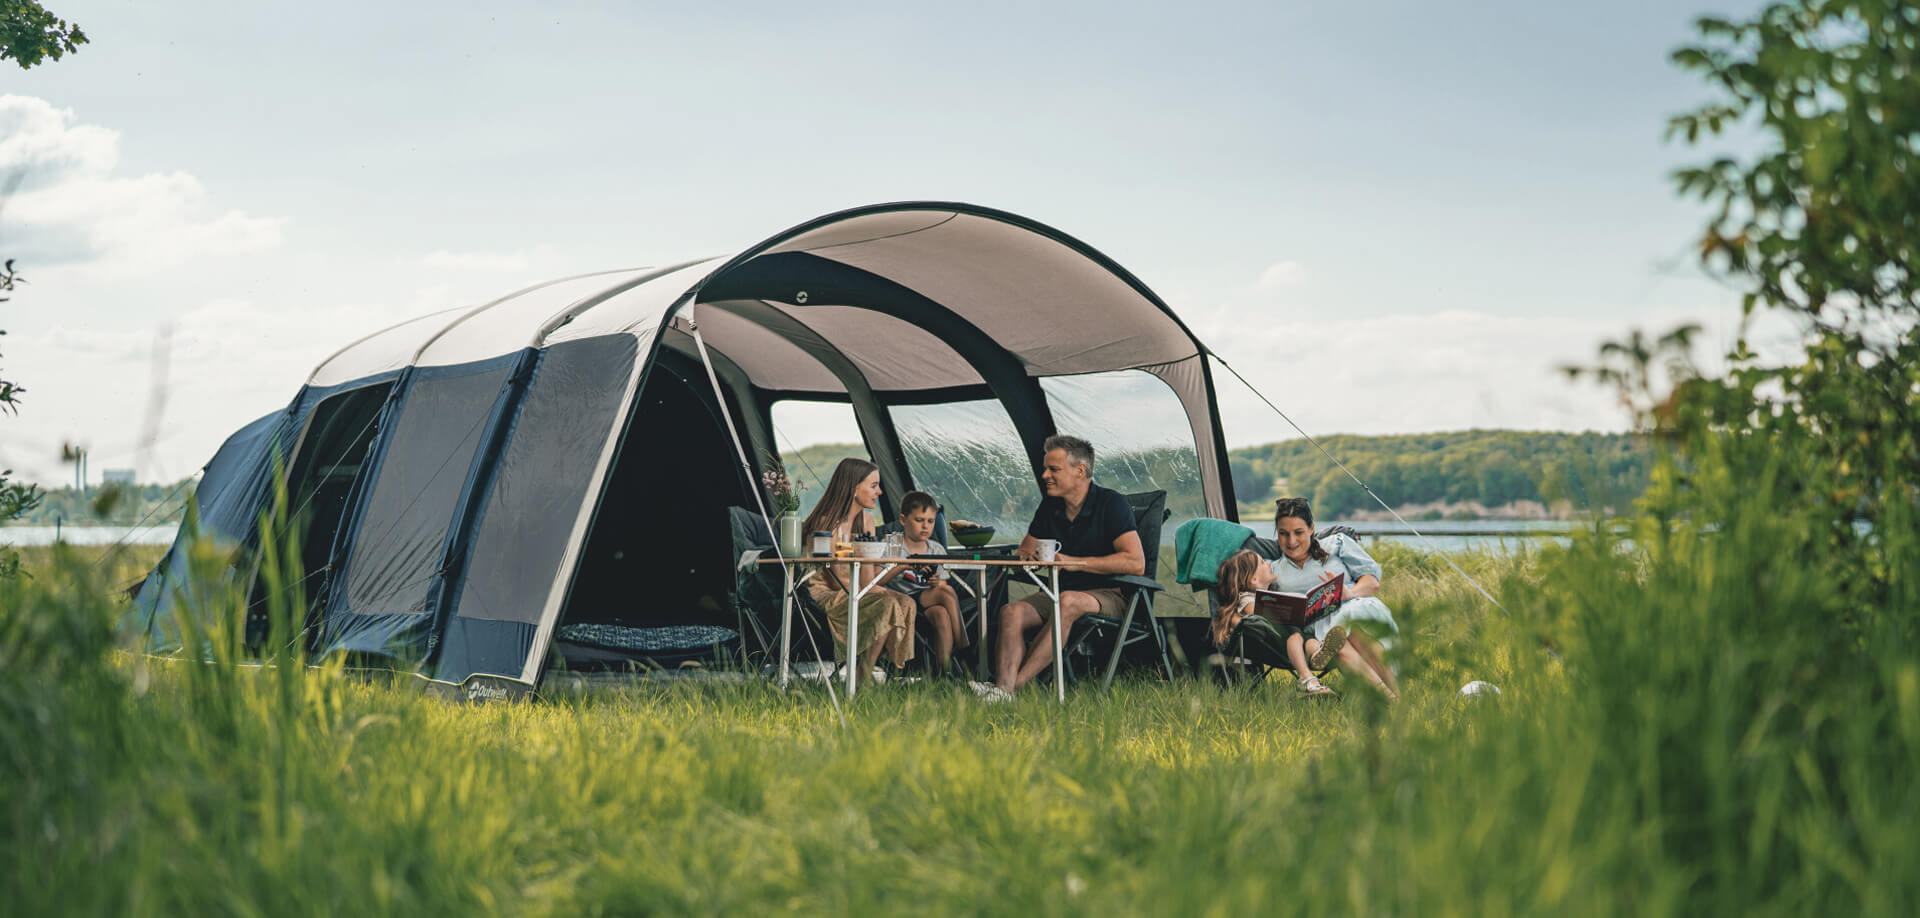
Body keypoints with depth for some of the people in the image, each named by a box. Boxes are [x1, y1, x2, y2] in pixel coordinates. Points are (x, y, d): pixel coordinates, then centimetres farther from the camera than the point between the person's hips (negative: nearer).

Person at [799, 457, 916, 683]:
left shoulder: (866, 522, 9)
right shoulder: (828, 524, -16)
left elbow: (871, 577, 5)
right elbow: (838, 581, -17)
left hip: (858, 594, 8)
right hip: (823, 597, -8)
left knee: (906, 603, -16)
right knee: (887, 604, -28)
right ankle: (862, 679, -22)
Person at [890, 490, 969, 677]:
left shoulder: (937, 549, 12)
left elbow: (942, 585, 10)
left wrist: (937, 584, -15)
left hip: (927, 601, 5)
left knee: (941, 615, -31)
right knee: (948, 593, -28)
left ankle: (943, 670, -32)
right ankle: (963, 650, -27)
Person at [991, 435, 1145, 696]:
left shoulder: (1110, 503, -10)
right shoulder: (1050, 507, 10)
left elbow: (1136, 563, -20)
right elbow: (1023, 552, 21)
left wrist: (1076, 562, -22)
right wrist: (1024, 555, -7)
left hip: (1108, 596, -6)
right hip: (1058, 593, 6)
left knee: (1068, 601, -39)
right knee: (1012, 612, -24)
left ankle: (1013, 685, -42)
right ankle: (1003, 687, -45)